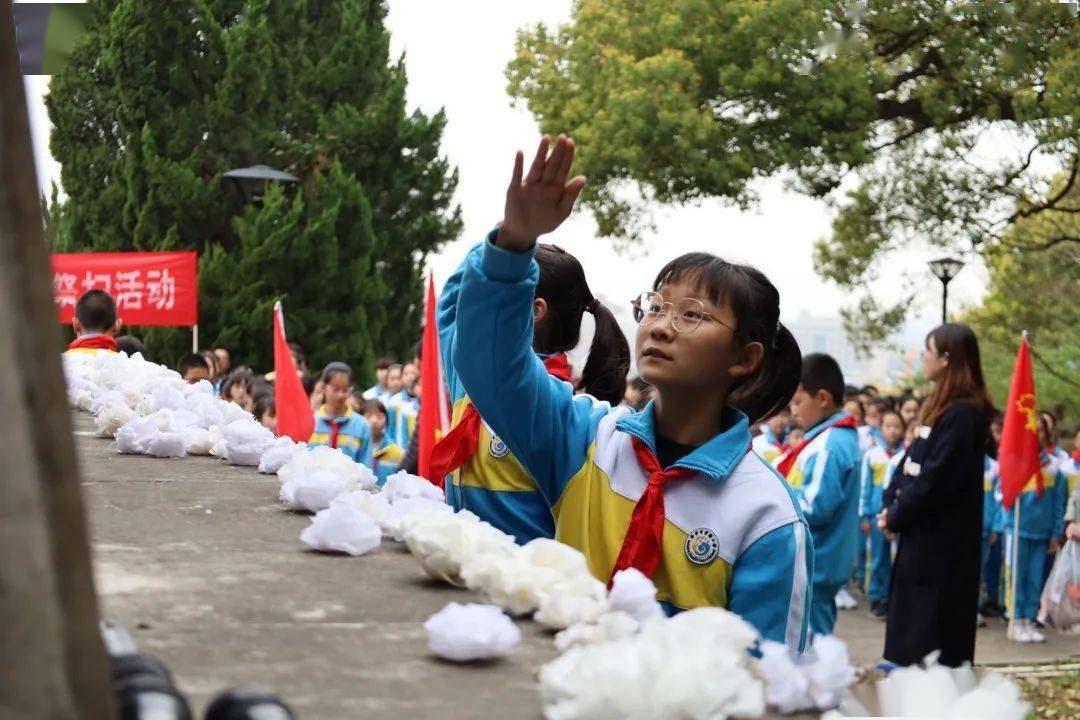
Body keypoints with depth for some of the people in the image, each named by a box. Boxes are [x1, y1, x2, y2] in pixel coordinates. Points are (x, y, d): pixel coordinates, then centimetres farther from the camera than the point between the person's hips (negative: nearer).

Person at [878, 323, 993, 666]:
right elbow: (911, 463, 15)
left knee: (932, 640, -4)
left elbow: (936, 477, -21)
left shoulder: (963, 414, -18)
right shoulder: (939, 406, 12)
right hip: (924, 536, 10)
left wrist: (897, 517, -11)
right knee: (911, 625, 13)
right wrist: (891, 505, 2)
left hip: (943, 541, -9)